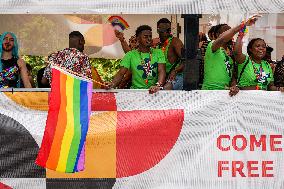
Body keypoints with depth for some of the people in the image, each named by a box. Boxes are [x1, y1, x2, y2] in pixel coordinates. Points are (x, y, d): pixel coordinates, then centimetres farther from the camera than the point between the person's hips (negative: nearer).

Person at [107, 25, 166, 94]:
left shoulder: (158, 53, 9)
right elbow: (121, 73, 0)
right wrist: (113, 84, -22)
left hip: (154, 91, 2)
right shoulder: (130, 55, 7)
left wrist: (158, 85, -25)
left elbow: (162, 71, -4)